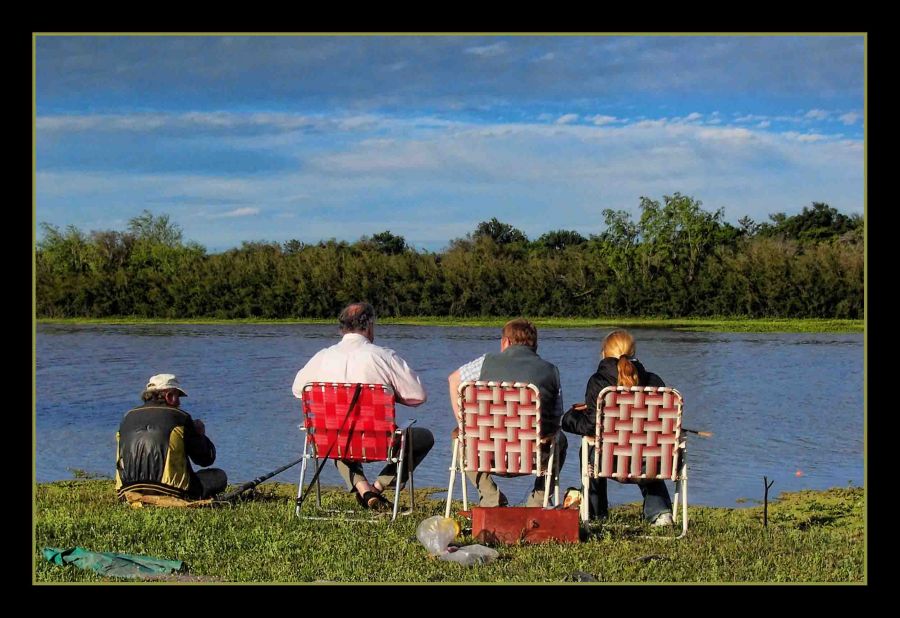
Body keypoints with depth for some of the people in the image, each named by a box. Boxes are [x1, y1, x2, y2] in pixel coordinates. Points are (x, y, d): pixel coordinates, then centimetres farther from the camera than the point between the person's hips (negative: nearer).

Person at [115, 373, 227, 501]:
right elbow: (207, 458, 8)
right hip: (168, 490, -5)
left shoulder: (128, 416, 12)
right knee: (220, 477, 8)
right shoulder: (180, 417, 0)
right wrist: (200, 434, 27)